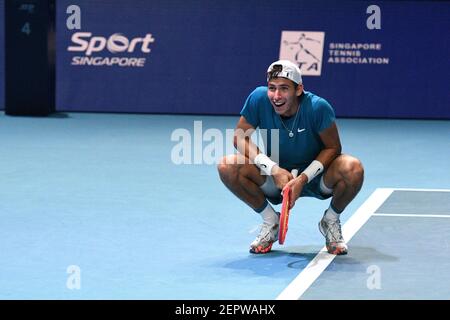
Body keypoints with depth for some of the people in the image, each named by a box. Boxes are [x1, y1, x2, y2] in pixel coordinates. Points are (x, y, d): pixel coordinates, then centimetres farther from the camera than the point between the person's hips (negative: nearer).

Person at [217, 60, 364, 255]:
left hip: (316, 177, -2)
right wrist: (274, 169, -25)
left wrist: (304, 178, -26)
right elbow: (240, 139, -12)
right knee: (227, 167, -23)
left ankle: (331, 221, 1)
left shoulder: (318, 107, -25)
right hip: (276, 177, 2)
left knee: (353, 169, -33)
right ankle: (271, 221, 2)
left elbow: (333, 147, -14)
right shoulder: (258, 99, -20)